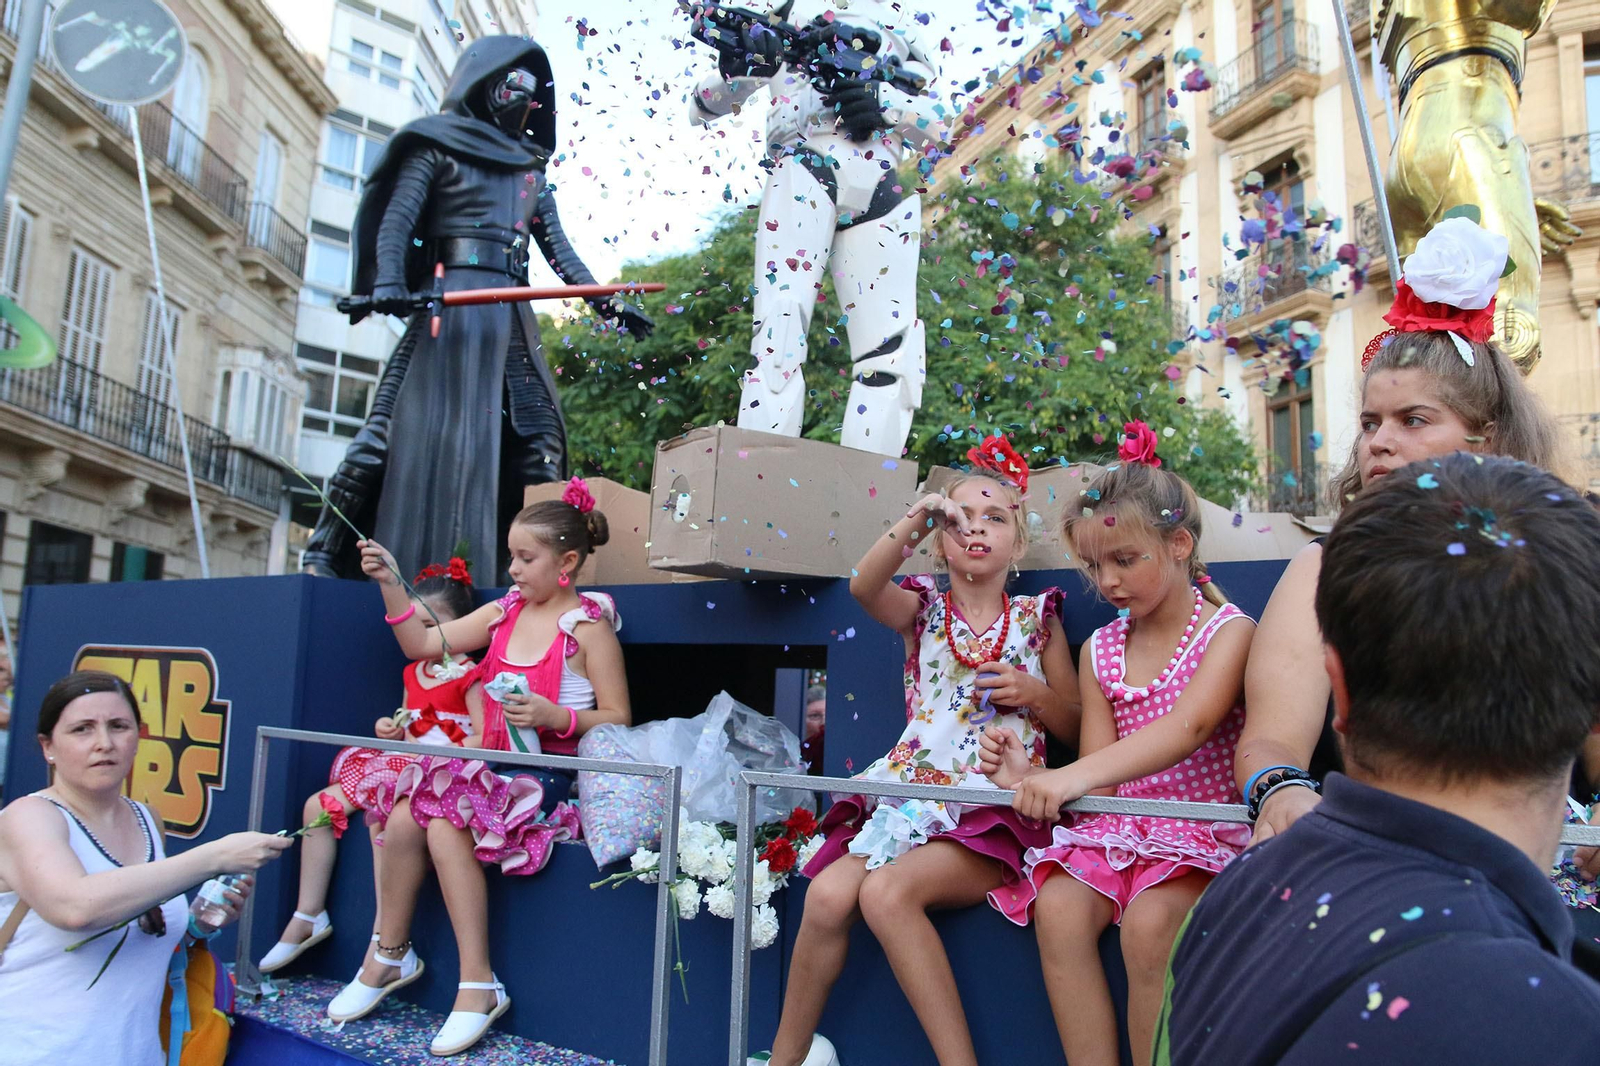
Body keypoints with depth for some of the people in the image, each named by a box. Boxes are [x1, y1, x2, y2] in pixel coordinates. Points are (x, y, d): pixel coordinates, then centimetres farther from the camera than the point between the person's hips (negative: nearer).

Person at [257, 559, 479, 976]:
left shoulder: (468, 676, -10)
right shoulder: (413, 672, 16)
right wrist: (390, 730, 6)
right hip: (401, 765, 10)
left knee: (382, 818, -33)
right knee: (319, 805, 2)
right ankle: (308, 916, 11)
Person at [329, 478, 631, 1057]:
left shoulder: (588, 625, -7)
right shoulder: (505, 611, 11)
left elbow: (618, 721, -9)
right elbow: (423, 644, 13)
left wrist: (555, 717, -22)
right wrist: (390, 584, 3)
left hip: (549, 775, -6)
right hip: (493, 762, 6)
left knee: (445, 826, -27)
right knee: (406, 815, -19)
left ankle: (477, 985, -15)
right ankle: (389, 955, 3)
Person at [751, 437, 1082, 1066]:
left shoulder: (1036, 619, 10)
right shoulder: (923, 607, 11)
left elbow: (1075, 726, 13)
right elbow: (863, 587, -13)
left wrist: (1034, 694, -7)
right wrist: (914, 521, -25)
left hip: (998, 813, -2)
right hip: (912, 797, 2)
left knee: (888, 890, -29)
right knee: (828, 894, -22)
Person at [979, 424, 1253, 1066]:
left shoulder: (1229, 631, -5)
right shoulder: (1100, 651, 10)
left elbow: (1189, 726, -24)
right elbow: (1101, 779, 7)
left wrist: (1075, 776, -38)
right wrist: (1029, 782, -15)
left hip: (1202, 829, -4)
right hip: (1116, 826, 4)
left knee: (1149, 921, -30)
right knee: (1058, 907, -23)